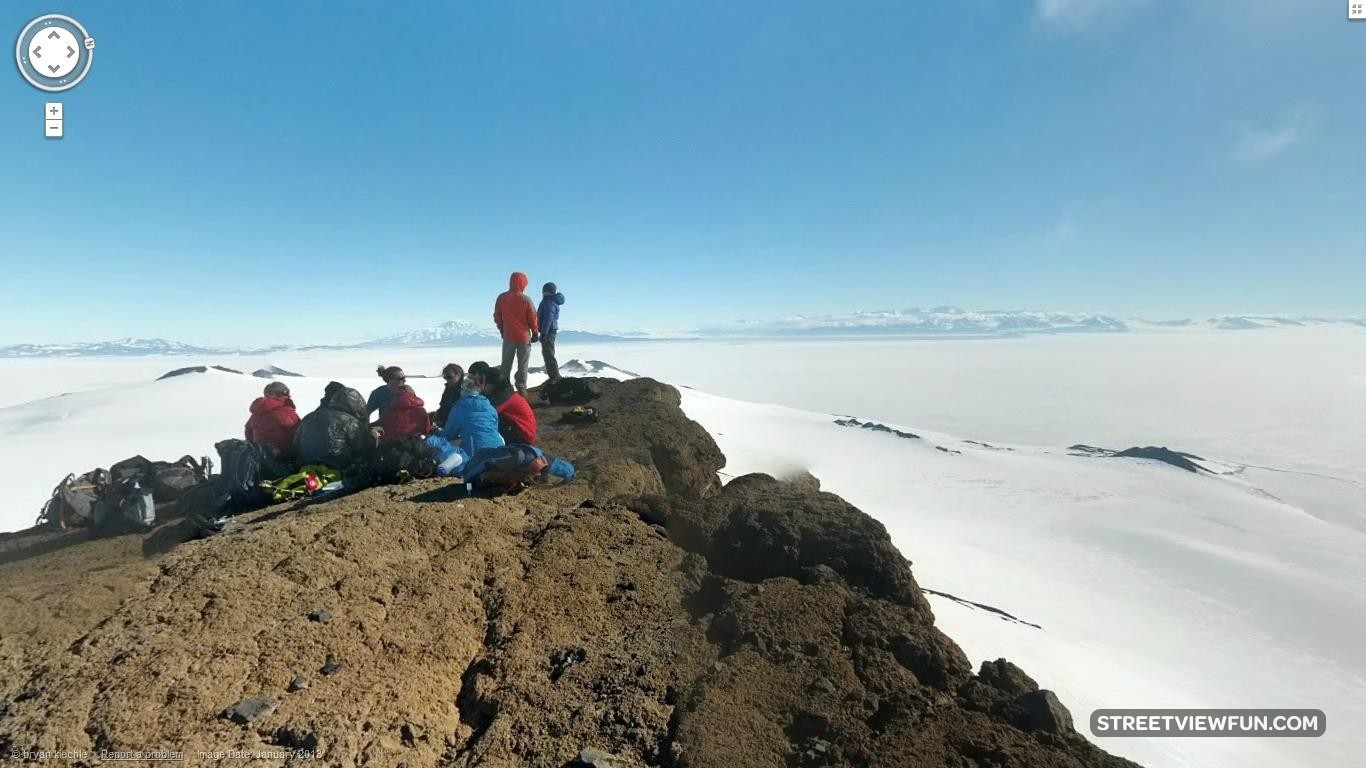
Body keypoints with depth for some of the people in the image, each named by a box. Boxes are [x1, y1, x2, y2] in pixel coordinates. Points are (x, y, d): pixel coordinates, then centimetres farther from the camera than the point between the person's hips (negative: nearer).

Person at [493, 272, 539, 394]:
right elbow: (532, 318, -8)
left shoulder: (501, 297, -2)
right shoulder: (526, 299, -13)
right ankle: (521, 389, 4)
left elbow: (497, 316, 6)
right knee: (522, 365, 5)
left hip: (508, 336, 3)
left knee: (506, 364, 14)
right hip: (524, 336, -3)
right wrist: (535, 332, 6)